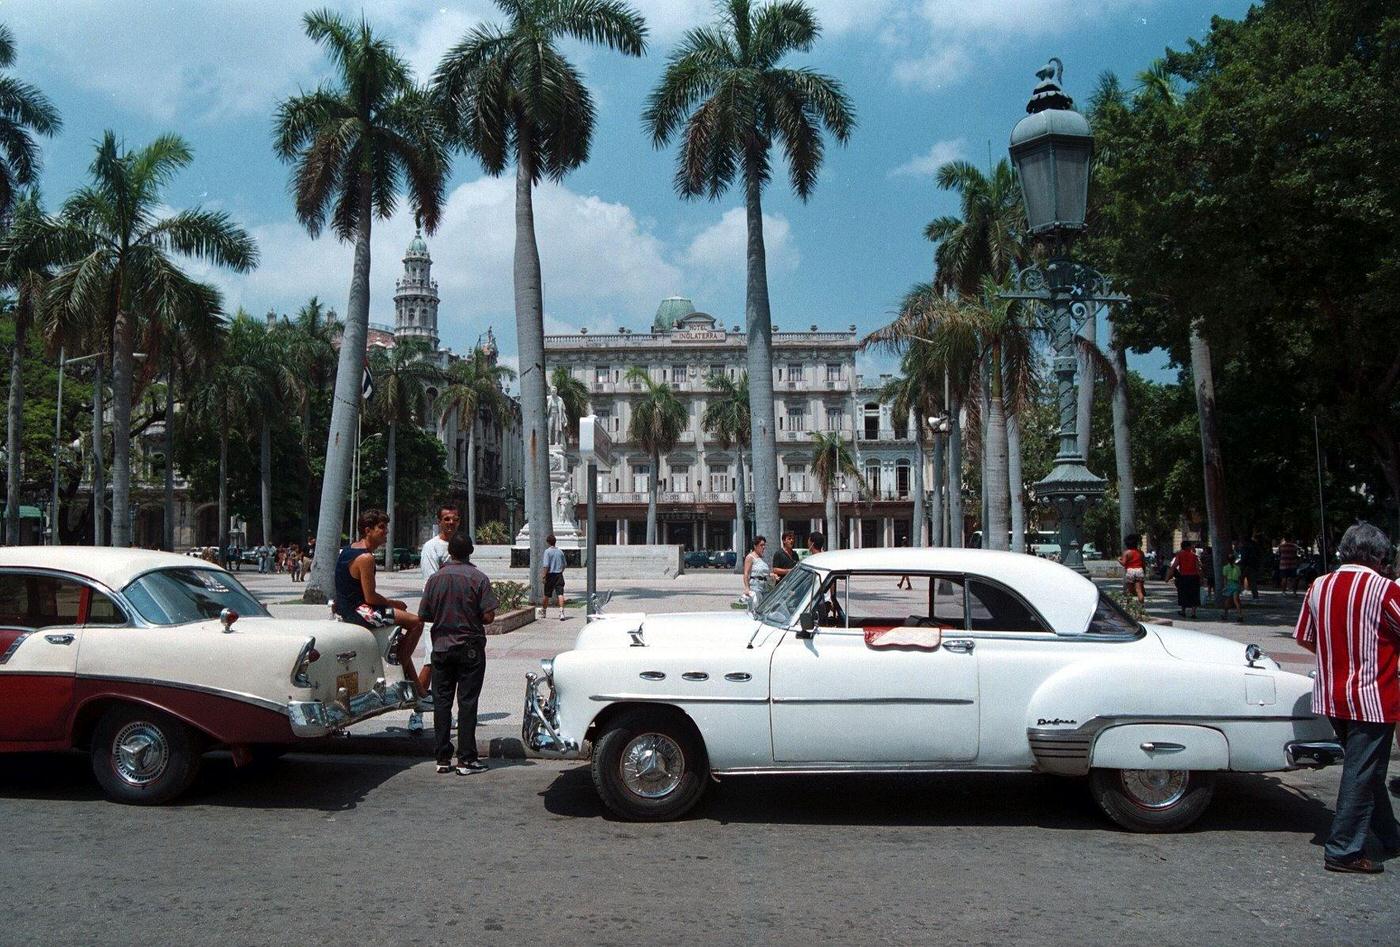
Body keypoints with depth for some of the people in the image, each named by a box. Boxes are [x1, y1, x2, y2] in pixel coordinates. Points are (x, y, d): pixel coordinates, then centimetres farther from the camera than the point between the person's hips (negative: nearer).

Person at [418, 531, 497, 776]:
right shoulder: (478, 578, -10)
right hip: (470, 648, -3)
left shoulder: (435, 578, 0)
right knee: (467, 702, 1)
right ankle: (466, 759, 2)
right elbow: (488, 616, -13)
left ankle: (443, 759, 12)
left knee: (441, 701, 9)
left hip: (441, 647, 3)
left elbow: (424, 615, 2)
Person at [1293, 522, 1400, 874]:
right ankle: (1343, 850, 7)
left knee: (1363, 768, 20)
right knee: (1363, 774, 3)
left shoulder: (1318, 587, 2)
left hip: (1330, 696, 6)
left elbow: (1305, 638, 10)